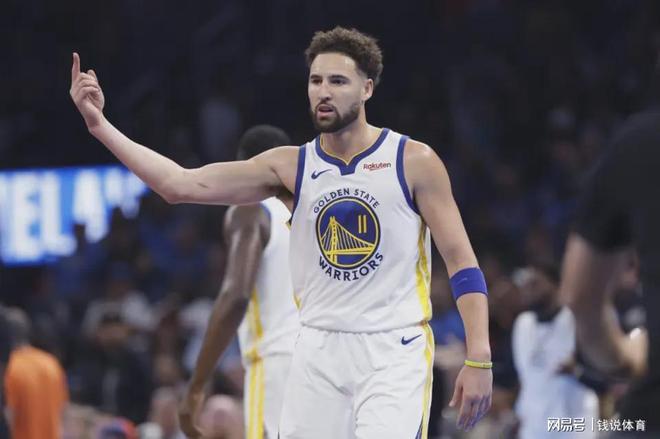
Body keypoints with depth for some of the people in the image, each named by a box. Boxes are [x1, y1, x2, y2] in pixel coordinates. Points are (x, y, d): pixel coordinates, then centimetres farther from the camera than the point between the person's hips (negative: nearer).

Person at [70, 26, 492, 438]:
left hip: (393, 354, -4)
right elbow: (181, 184, 0)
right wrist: (100, 125, -8)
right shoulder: (291, 167, 6)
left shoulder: (414, 162, -3)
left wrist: (479, 359, -13)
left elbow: (462, 261, -4)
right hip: (319, 353, 4)